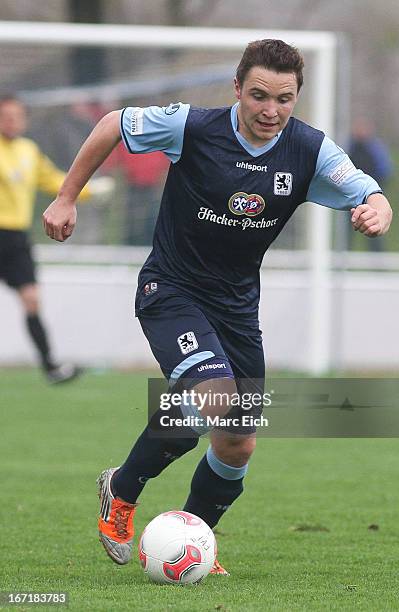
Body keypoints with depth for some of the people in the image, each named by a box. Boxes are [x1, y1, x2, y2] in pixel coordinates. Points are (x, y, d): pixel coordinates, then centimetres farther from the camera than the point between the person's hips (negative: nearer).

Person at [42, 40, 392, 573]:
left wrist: (376, 213, -35)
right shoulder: (191, 127, -19)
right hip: (170, 290, -5)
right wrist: (67, 199, 0)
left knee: (238, 446, 6)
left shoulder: (310, 150, -11)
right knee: (214, 396, -28)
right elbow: (113, 125, -4)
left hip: (238, 304, 5)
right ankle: (122, 493, -5)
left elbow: (373, 198, -10)